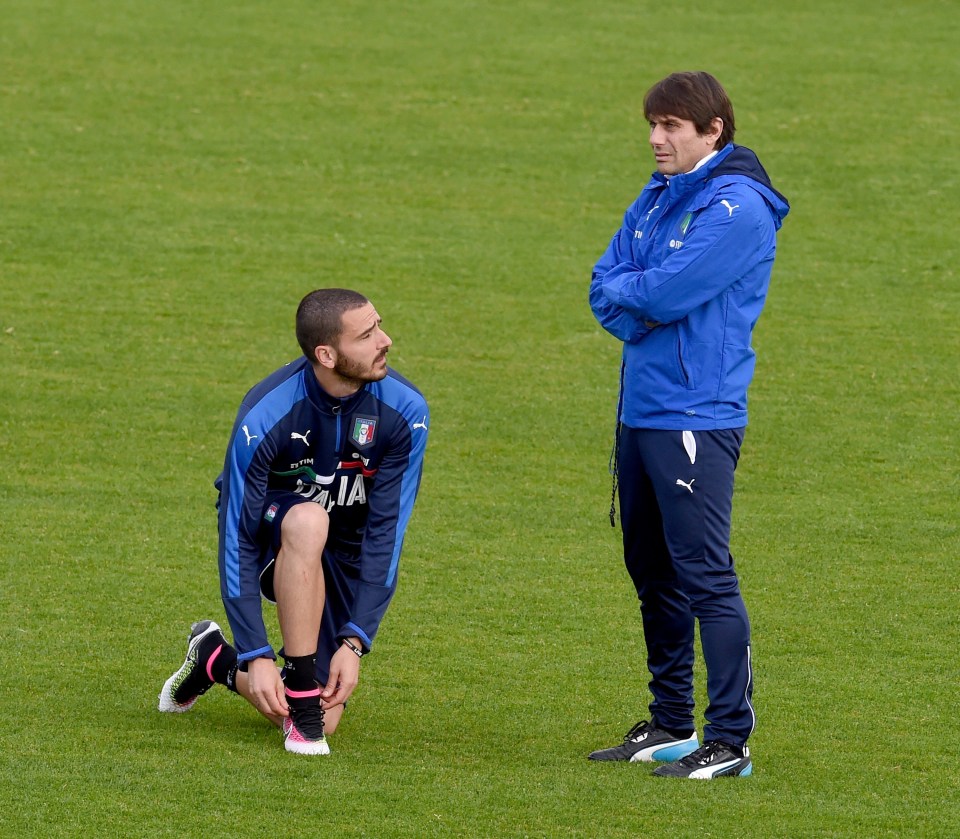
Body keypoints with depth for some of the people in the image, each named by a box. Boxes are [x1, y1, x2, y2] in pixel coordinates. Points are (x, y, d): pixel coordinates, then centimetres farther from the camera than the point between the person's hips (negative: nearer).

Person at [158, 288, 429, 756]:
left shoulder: (405, 412, -22)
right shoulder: (263, 418, -29)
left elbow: (385, 532, -20)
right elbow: (237, 542, -25)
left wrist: (354, 642, -26)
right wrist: (257, 656, -31)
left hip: (344, 554, 3)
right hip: (272, 537, -3)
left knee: (319, 724, -10)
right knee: (308, 521, -41)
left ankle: (217, 661, 19)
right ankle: (300, 694, -28)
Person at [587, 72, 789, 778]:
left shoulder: (736, 207, -12)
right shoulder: (656, 201, 15)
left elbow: (667, 293, -19)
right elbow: (605, 289, 10)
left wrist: (627, 290, 0)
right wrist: (642, 303, -10)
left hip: (697, 418, -9)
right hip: (640, 409, 9)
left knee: (705, 575, -10)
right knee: (653, 572, 14)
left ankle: (731, 740, -8)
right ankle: (671, 725, 24)